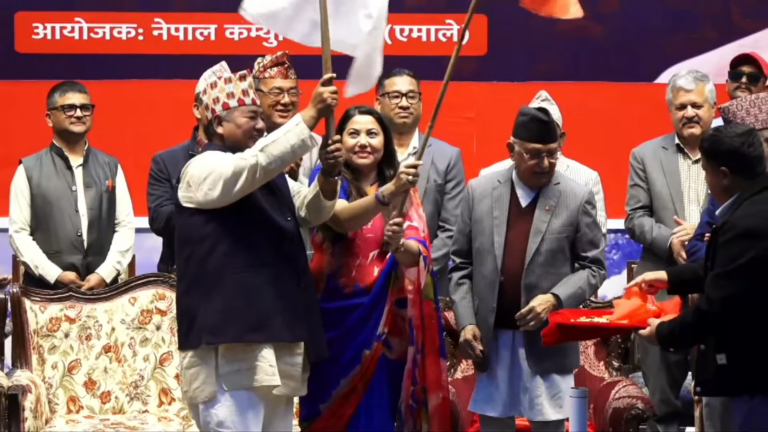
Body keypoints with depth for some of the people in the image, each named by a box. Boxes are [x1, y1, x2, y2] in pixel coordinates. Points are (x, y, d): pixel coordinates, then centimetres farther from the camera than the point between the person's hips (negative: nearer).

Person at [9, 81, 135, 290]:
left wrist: (105, 274, -6)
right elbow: (18, 232, 1)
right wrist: (56, 275, -11)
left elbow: (125, 226, 9)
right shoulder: (29, 170, 6)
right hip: (46, 290, -2)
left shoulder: (110, 167, 14)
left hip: (102, 287, 2)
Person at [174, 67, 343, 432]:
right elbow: (255, 163, -24)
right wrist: (312, 113, -26)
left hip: (276, 332, 9)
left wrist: (327, 177, -5)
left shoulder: (268, 176, 20)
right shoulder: (204, 169, -7)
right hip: (230, 340, -9)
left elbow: (311, 212, 17)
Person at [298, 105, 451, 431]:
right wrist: (389, 191, -39)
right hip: (336, 314, -2)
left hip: (386, 318, 2)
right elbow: (343, 220, -23)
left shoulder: (405, 190, 7)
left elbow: (419, 254, -6)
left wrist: (400, 244, -28)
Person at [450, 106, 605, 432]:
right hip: (490, 339, 2)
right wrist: (466, 321, -4)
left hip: (549, 341, -2)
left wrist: (554, 299, -17)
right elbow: (461, 265, 7)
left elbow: (593, 267, -1)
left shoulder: (578, 198, -2)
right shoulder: (479, 191, 4)